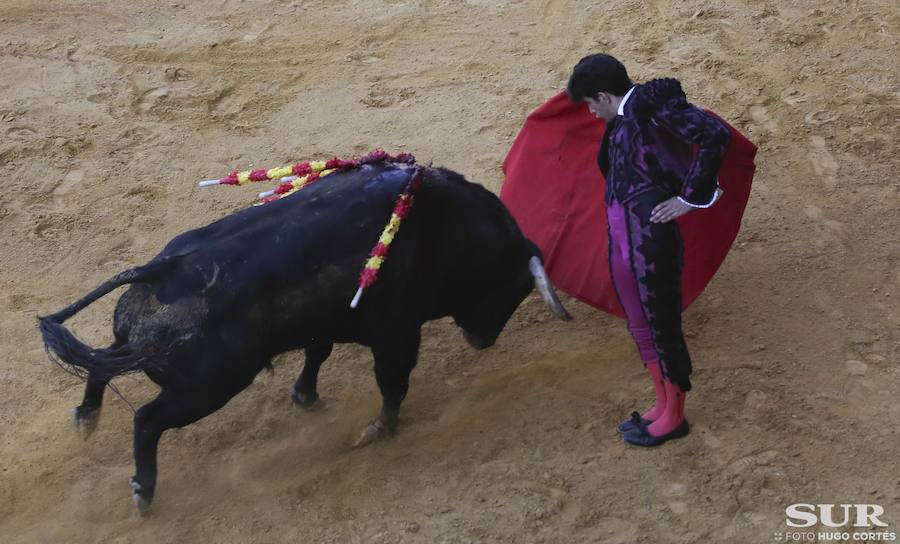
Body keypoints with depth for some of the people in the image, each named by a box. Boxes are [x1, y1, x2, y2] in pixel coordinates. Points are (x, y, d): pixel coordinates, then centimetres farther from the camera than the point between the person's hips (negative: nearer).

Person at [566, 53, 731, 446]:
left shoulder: (651, 105, -11)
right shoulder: (622, 120, 15)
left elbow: (715, 135, -19)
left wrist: (690, 197, -15)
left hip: (649, 234, -9)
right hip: (621, 234, 9)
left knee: (659, 323, 1)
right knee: (640, 324, 16)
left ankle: (674, 417, 15)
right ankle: (662, 405, 30)